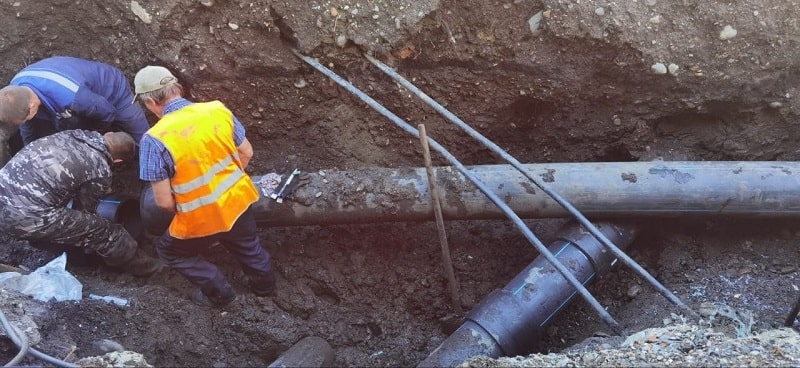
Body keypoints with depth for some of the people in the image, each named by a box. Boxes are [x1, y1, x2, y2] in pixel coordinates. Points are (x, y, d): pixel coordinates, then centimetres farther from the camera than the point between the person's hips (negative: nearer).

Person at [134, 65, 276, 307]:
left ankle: (218, 291, 27)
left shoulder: (154, 140, -24)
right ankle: (264, 284, 55)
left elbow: (164, 201, -18)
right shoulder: (218, 109, -11)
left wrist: (180, 212, 4)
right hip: (238, 201, 5)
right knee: (247, 245, 34)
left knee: (169, 250, 25)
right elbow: (246, 152, 2)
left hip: (202, 218, -5)